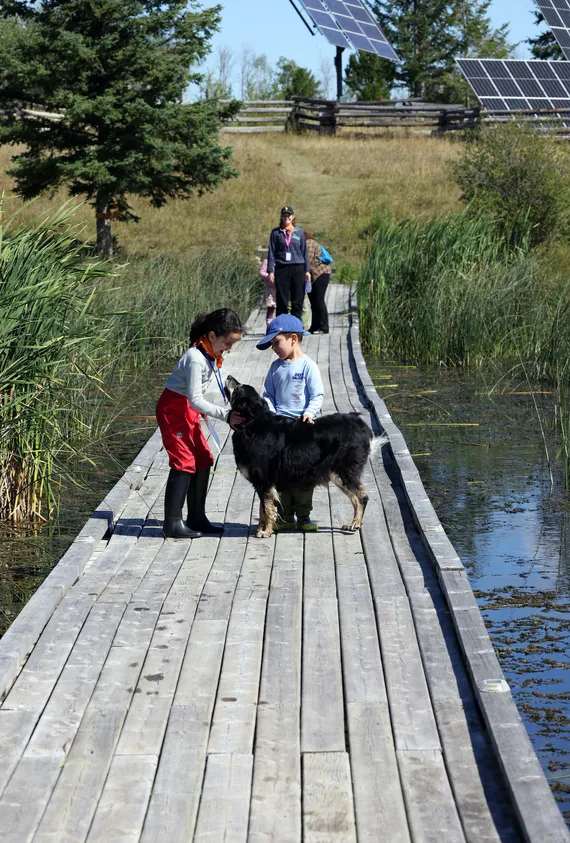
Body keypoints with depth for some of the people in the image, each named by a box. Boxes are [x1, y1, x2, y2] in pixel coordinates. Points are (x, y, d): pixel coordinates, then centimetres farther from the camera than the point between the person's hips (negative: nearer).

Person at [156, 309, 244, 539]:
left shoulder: (211, 355, 3)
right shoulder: (196, 359, -26)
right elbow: (194, 399, -27)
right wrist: (226, 415, -28)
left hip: (189, 410, 10)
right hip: (174, 409, -10)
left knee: (203, 460, 9)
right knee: (184, 462, -12)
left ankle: (196, 518, 17)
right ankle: (172, 524, -10)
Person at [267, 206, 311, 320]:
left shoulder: (300, 232, 10)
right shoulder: (276, 232, 6)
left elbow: (304, 252, 13)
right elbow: (271, 252, 5)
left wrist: (307, 270, 6)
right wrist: (270, 271, -3)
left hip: (298, 269, 1)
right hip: (281, 269, -1)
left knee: (297, 302, 0)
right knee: (282, 302, 0)